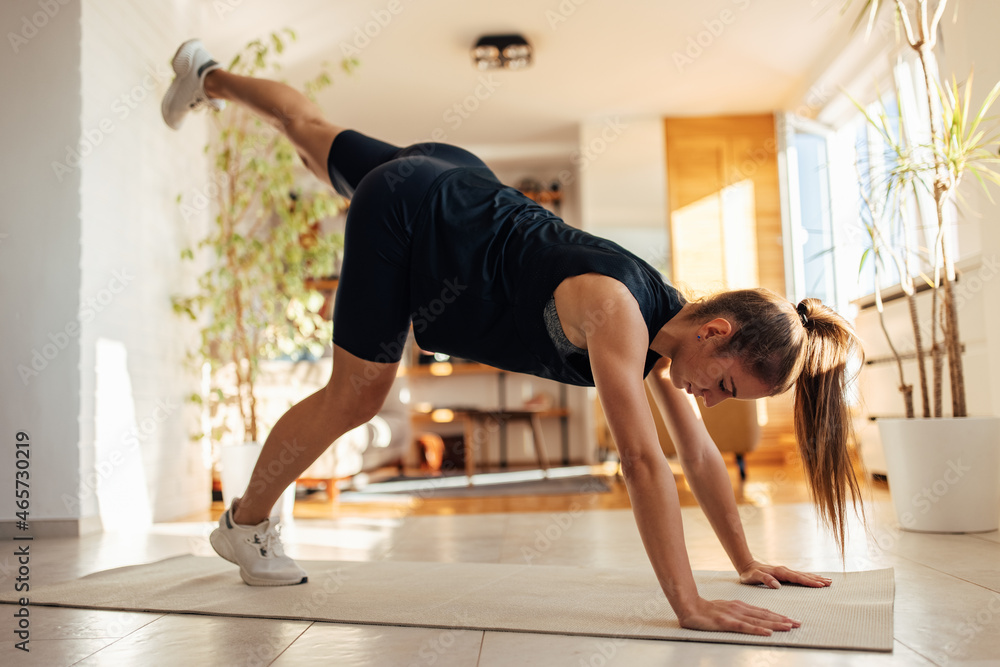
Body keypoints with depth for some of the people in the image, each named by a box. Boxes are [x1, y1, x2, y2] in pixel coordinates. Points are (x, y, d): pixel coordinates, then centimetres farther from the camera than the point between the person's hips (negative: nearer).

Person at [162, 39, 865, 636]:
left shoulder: (670, 322, -9)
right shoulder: (617, 313, -34)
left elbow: (700, 455, -3)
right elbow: (643, 460, -40)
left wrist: (748, 561, -2)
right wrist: (688, 603, -39)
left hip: (462, 185, 7)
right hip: (407, 213, -7)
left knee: (316, 131, 29)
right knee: (355, 396, 0)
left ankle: (213, 77, 57)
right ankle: (246, 523, 22)